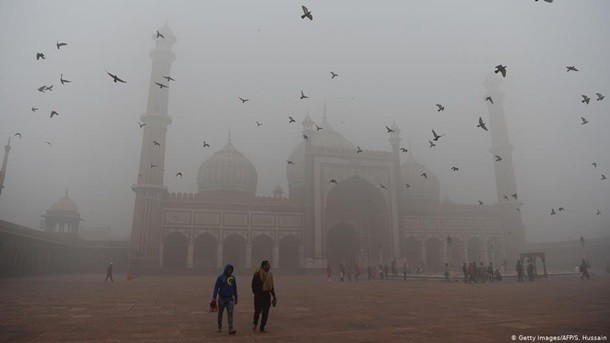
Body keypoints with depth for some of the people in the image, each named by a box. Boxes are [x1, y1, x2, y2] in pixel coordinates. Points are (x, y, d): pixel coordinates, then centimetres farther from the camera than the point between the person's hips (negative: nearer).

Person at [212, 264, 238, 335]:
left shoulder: (233, 278, 5)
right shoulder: (220, 277, -6)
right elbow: (216, 288, -7)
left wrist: (236, 298, 14)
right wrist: (214, 298, -12)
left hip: (230, 298, 2)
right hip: (222, 298, -2)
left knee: (230, 313, -9)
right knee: (220, 313, 13)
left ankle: (230, 329, -14)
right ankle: (220, 327, 32)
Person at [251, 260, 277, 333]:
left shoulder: (270, 275, 11)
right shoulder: (257, 274, -7)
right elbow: (254, 285, -9)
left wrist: (274, 296, 14)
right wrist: (256, 293, -17)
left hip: (267, 295, 5)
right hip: (259, 295, -5)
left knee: (266, 312, 3)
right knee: (258, 310, -2)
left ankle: (262, 327, 14)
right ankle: (255, 323, 26)